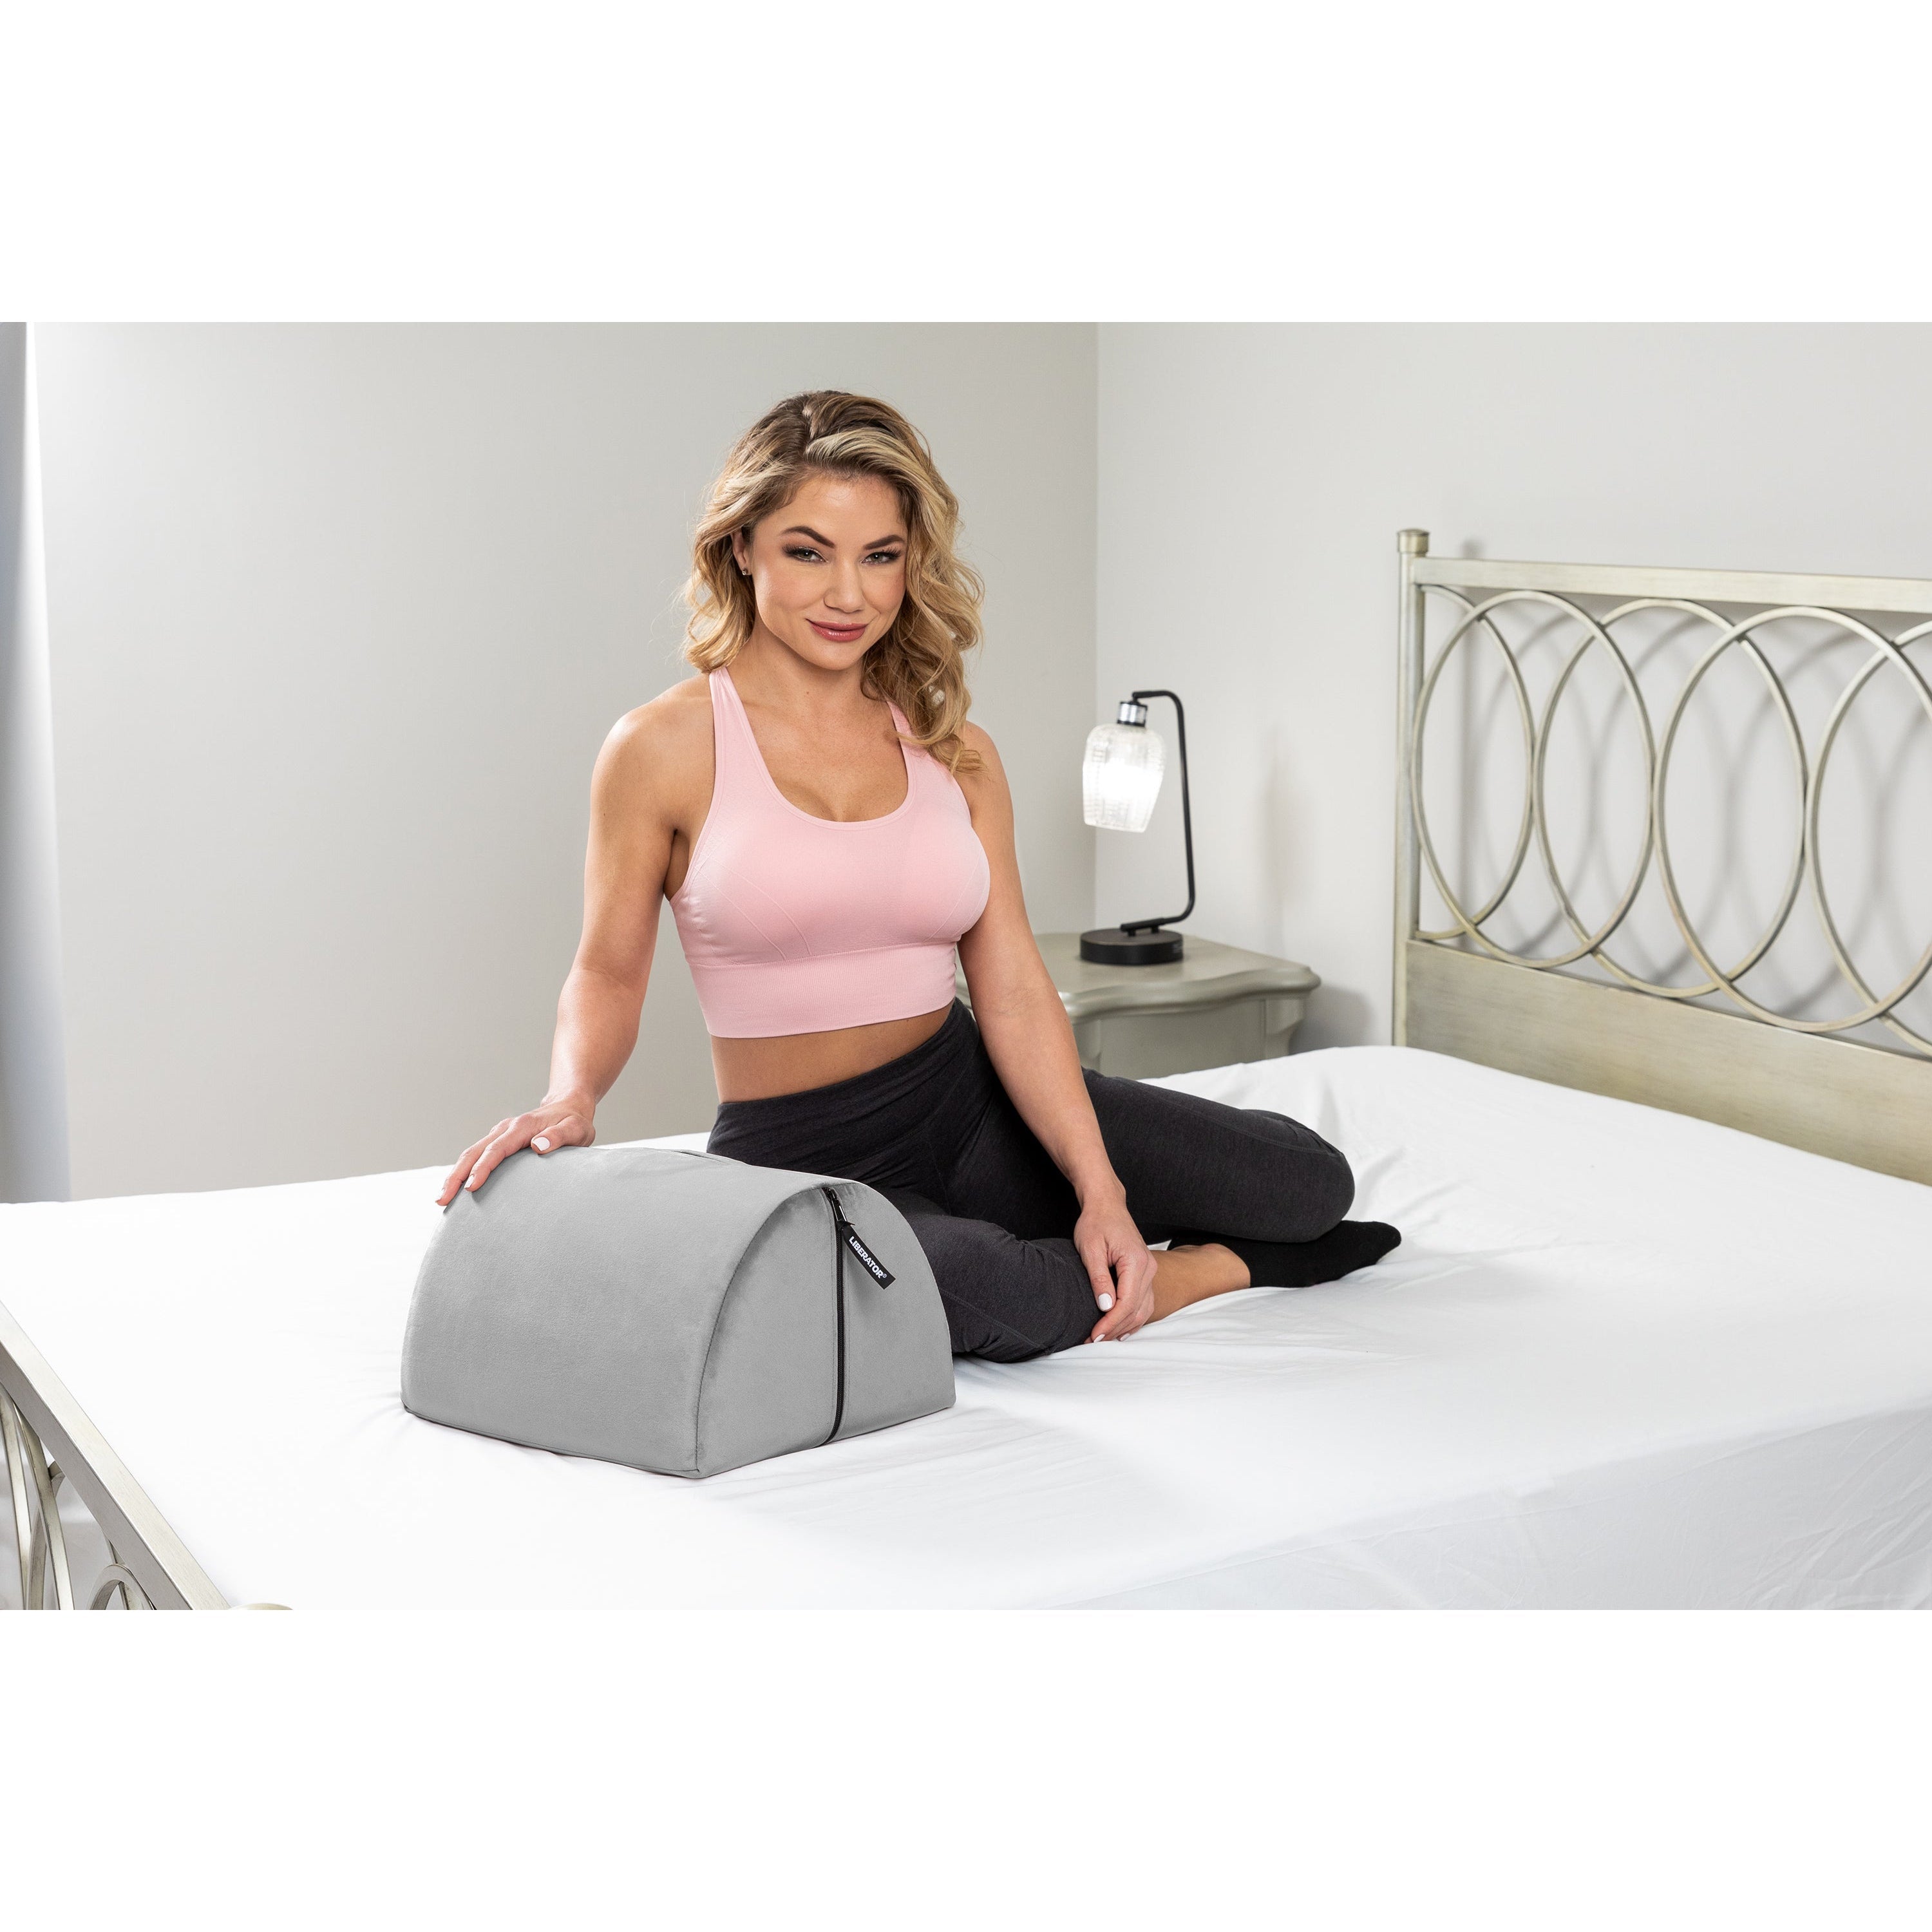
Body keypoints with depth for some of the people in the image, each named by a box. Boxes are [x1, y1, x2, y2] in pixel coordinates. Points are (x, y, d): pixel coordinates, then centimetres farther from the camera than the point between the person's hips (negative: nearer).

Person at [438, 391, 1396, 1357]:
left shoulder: (952, 751, 6)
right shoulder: (662, 749, -6)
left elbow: (1014, 990, 0)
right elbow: (607, 971, 1)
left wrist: (1101, 1189, -10)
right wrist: (571, 1098, -21)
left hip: (973, 1098, 4)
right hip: (801, 1155, -4)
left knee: (1308, 1181, -9)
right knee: (988, 1295, -38)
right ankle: (1201, 1269, -6)